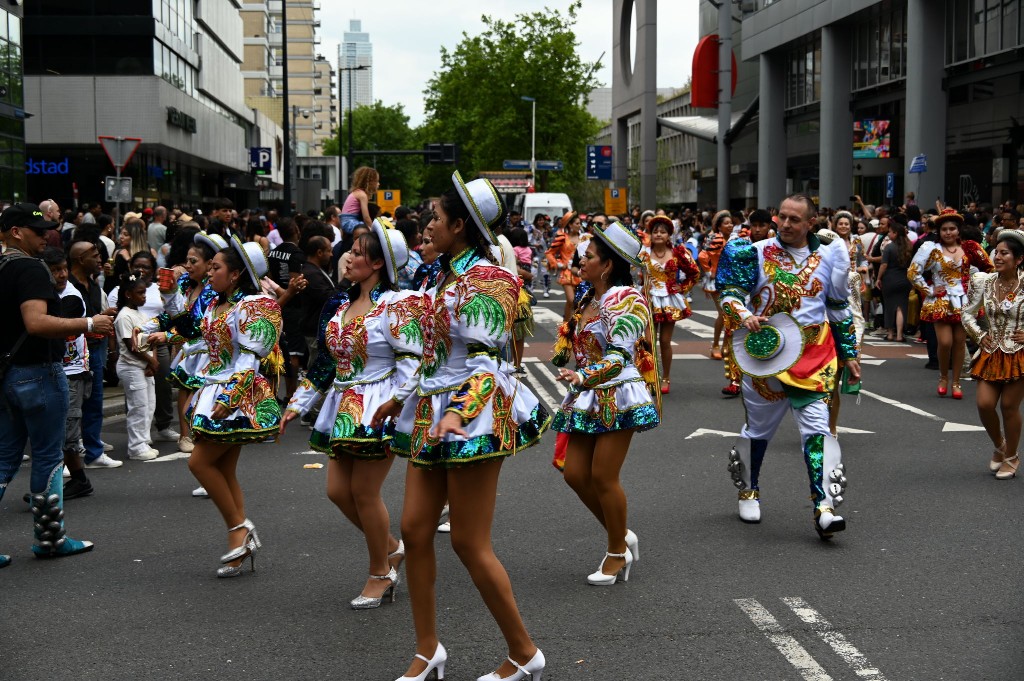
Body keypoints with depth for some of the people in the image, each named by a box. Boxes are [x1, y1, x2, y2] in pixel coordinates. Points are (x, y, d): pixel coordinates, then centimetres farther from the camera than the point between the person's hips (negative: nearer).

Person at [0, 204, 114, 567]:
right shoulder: (30, 269, -17)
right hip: (38, 373, -8)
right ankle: (50, 539, 13)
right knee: (48, 457, 4)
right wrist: (88, 324, -22)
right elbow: (36, 322, -29)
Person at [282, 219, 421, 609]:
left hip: (377, 410, -8)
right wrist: (297, 405, 17)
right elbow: (323, 363, 19)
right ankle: (391, 548, 28)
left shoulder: (397, 305, -11)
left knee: (364, 491, -3)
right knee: (338, 490, 7)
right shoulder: (340, 306, 13)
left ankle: (380, 573, 16)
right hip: (343, 408, 8)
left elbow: (410, 364, -15)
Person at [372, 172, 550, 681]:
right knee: (414, 531, 7)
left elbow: (483, 360, -20)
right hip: (430, 411, 9)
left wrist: (458, 411, -33)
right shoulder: (450, 276, 15)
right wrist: (400, 399, 27)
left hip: (473, 414, -9)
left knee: (469, 543, -5)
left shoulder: (487, 280, -12)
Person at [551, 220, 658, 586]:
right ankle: (622, 536, 22)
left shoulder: (626, 299, -12)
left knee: (603, 476, -6)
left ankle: (617, 553, 12)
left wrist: (583, 377, -37)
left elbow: (619, 356, -25)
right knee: (575, 474, 4)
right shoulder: (588, 300, 14)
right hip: (586, 400, 8)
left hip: (617, 397, -8)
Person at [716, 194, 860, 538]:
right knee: (758, 426, 13)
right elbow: (729, 292, 1)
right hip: (765, 352, 0)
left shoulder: (828, 257, 6)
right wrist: (743, 315, -21)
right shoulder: (757, 253, -1)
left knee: (817, 426, -11)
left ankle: (825, 507, -15)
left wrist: (849, 354, 16)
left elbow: (839, 309, 15)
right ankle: (748, 491, 34)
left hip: (814, 355, 1)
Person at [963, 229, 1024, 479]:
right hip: (992, 353, 4)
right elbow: (967, 314, 12)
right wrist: (979, 335, 1)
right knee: (985, 404, -2)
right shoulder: (984, 282, -1)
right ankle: (999, 446, 27)